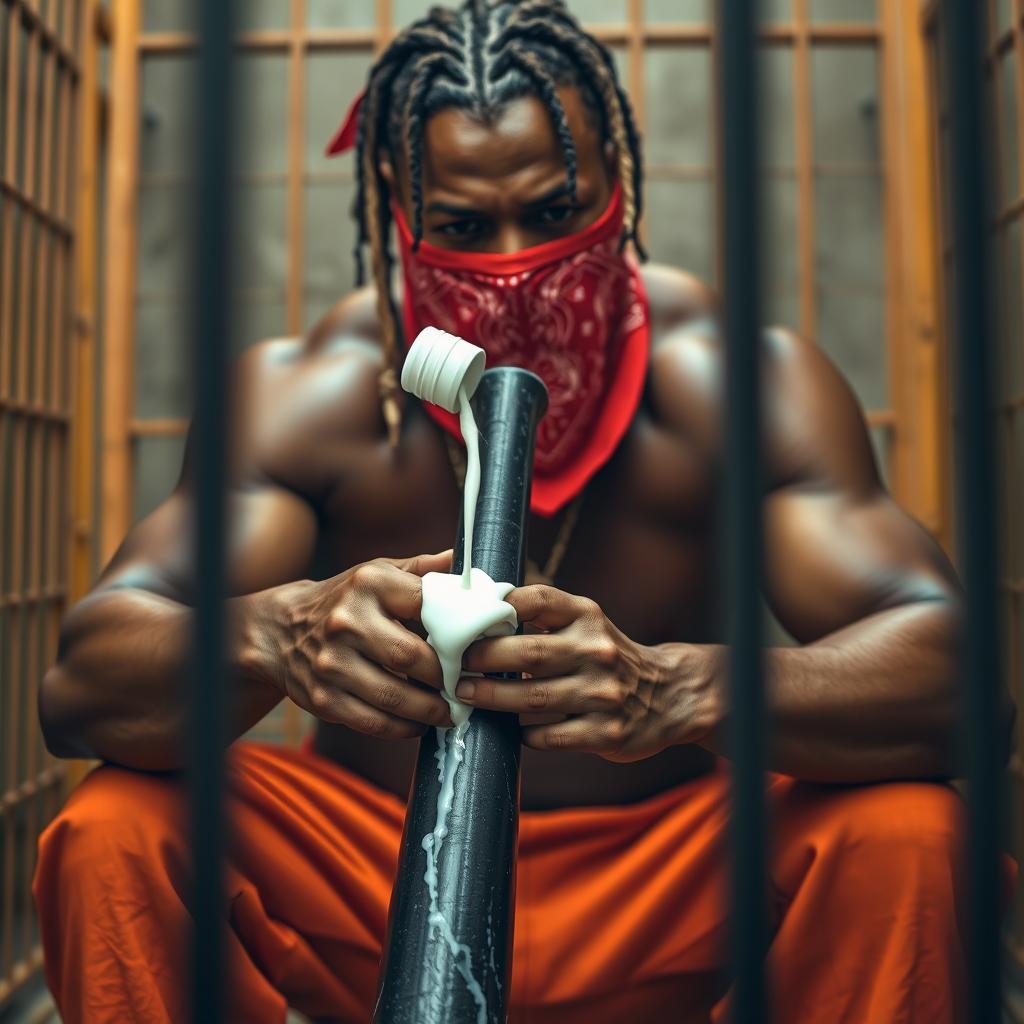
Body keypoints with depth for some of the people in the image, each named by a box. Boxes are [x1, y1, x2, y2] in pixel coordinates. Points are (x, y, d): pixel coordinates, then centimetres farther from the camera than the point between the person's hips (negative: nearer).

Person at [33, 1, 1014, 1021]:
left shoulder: (739, 378, -14)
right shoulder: (299, 391, -12)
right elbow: (80, 685, -21)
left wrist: (672, 688, -46)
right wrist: (275, 635, -45)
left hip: (666, 907, 0)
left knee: (902, 834, -27)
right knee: (111, 834, -24)